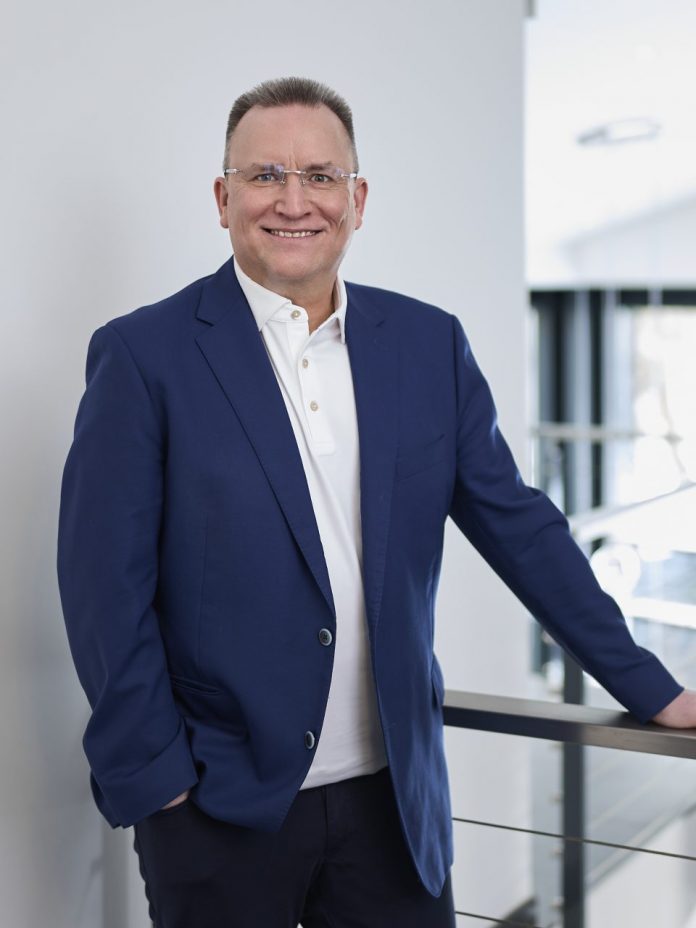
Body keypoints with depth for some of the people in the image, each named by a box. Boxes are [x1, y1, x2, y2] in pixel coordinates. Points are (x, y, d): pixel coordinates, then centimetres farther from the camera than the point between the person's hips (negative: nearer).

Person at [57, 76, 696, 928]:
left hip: (395, 796, 3)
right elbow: (104, 585, -8)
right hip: (222, 806, -3)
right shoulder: (143, 354, -7)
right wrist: (155, 777, -11)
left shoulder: (430, 344, 4)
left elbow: (519, 527, 8)